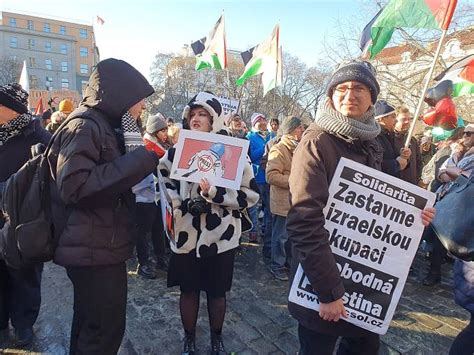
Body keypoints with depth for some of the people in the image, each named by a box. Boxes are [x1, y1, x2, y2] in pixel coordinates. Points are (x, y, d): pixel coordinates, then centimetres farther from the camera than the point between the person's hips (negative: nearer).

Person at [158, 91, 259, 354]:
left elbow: (251, 194, -10)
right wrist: (184, 204, -3)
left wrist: (214, 193, -22)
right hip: (186, 236, 2)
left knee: (217, 292, 16)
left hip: (221, 236, -2)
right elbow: (165, 185, 15)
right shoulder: (176, 151, 3)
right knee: (188, 291, 16)